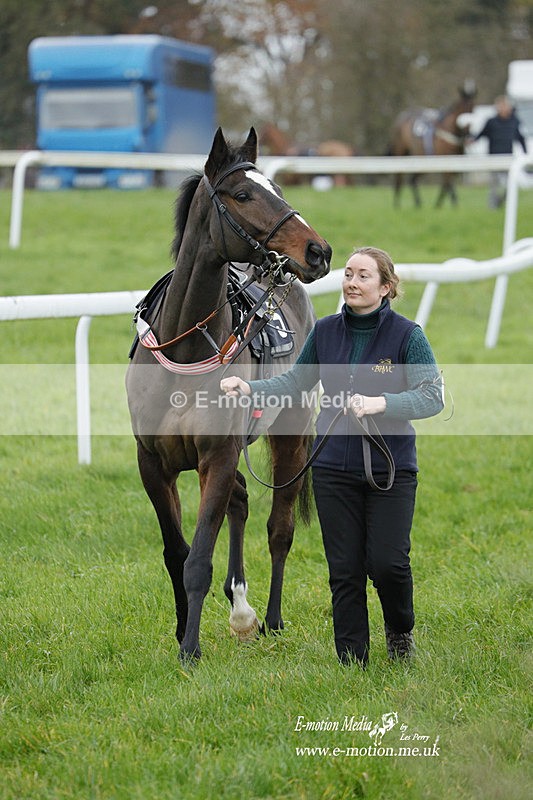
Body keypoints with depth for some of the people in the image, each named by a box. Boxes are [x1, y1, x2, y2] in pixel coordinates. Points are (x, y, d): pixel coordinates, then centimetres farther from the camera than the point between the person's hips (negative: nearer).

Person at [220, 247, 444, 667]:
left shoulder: (407, 334, -8)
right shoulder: (325, 331, 5)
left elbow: (432, 396, -15)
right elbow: (295, 382, 15)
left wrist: (379, 403, -30)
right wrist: (248, 388, -1)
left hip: (391, 469, -3)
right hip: (334, 469, 3)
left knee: (387, 562, -10)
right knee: (344, 570, 3)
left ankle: (401, 629, 22)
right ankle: (352, 662, 13)